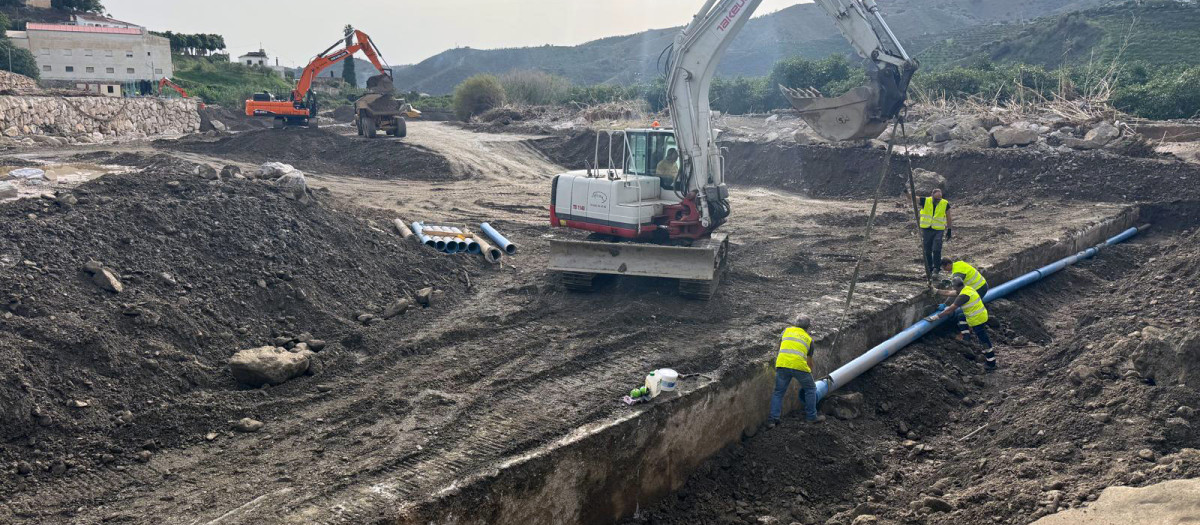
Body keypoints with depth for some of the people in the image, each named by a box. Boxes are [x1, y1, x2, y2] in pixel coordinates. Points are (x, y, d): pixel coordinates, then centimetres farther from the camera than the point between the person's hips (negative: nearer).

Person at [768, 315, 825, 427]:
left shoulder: (787, 330, 23)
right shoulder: (809, 339, 22)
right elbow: (809, 361, 28)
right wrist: (810, 377, 41)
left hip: (782, 364, 1)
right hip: (799, 366, -1)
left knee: (779, 392, 14)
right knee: (810, 389, 21)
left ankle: (773, 419, 5)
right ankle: (811, 416, 25)